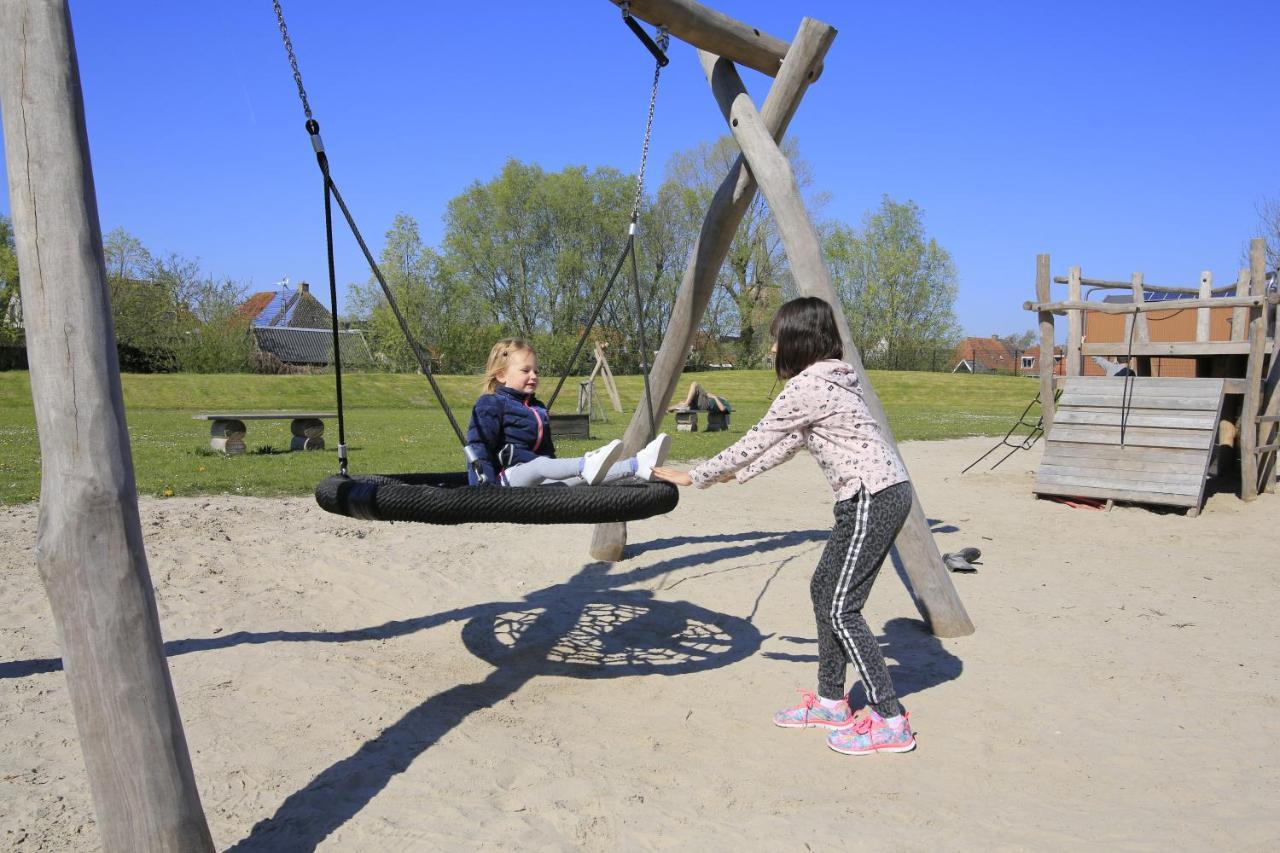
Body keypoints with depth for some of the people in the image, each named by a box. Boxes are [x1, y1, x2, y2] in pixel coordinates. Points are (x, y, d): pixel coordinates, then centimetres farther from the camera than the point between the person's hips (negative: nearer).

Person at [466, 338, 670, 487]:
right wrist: (487, 485, -23)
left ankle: (638, 466, -35)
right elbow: (478, 447, -13)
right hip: (506, 475, -7)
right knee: (541, 465, -37)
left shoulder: (537, 407, 24)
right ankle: (587, 466, -66)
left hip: (537, 481, 7)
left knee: (584, 475, -15)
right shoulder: (491, 405, -3)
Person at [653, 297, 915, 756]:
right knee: (824, 590, 14)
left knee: (841, 606, -5)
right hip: (883, 493, 10)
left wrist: (693, 477, 0)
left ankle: (890, 721, 3)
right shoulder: (830, 379, 15)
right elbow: (787, 444, 22)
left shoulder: (805, 387, -15)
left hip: (873, 498, -10)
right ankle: (831, 702, 24)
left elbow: (754, 442, -10)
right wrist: (737, 475, 25)